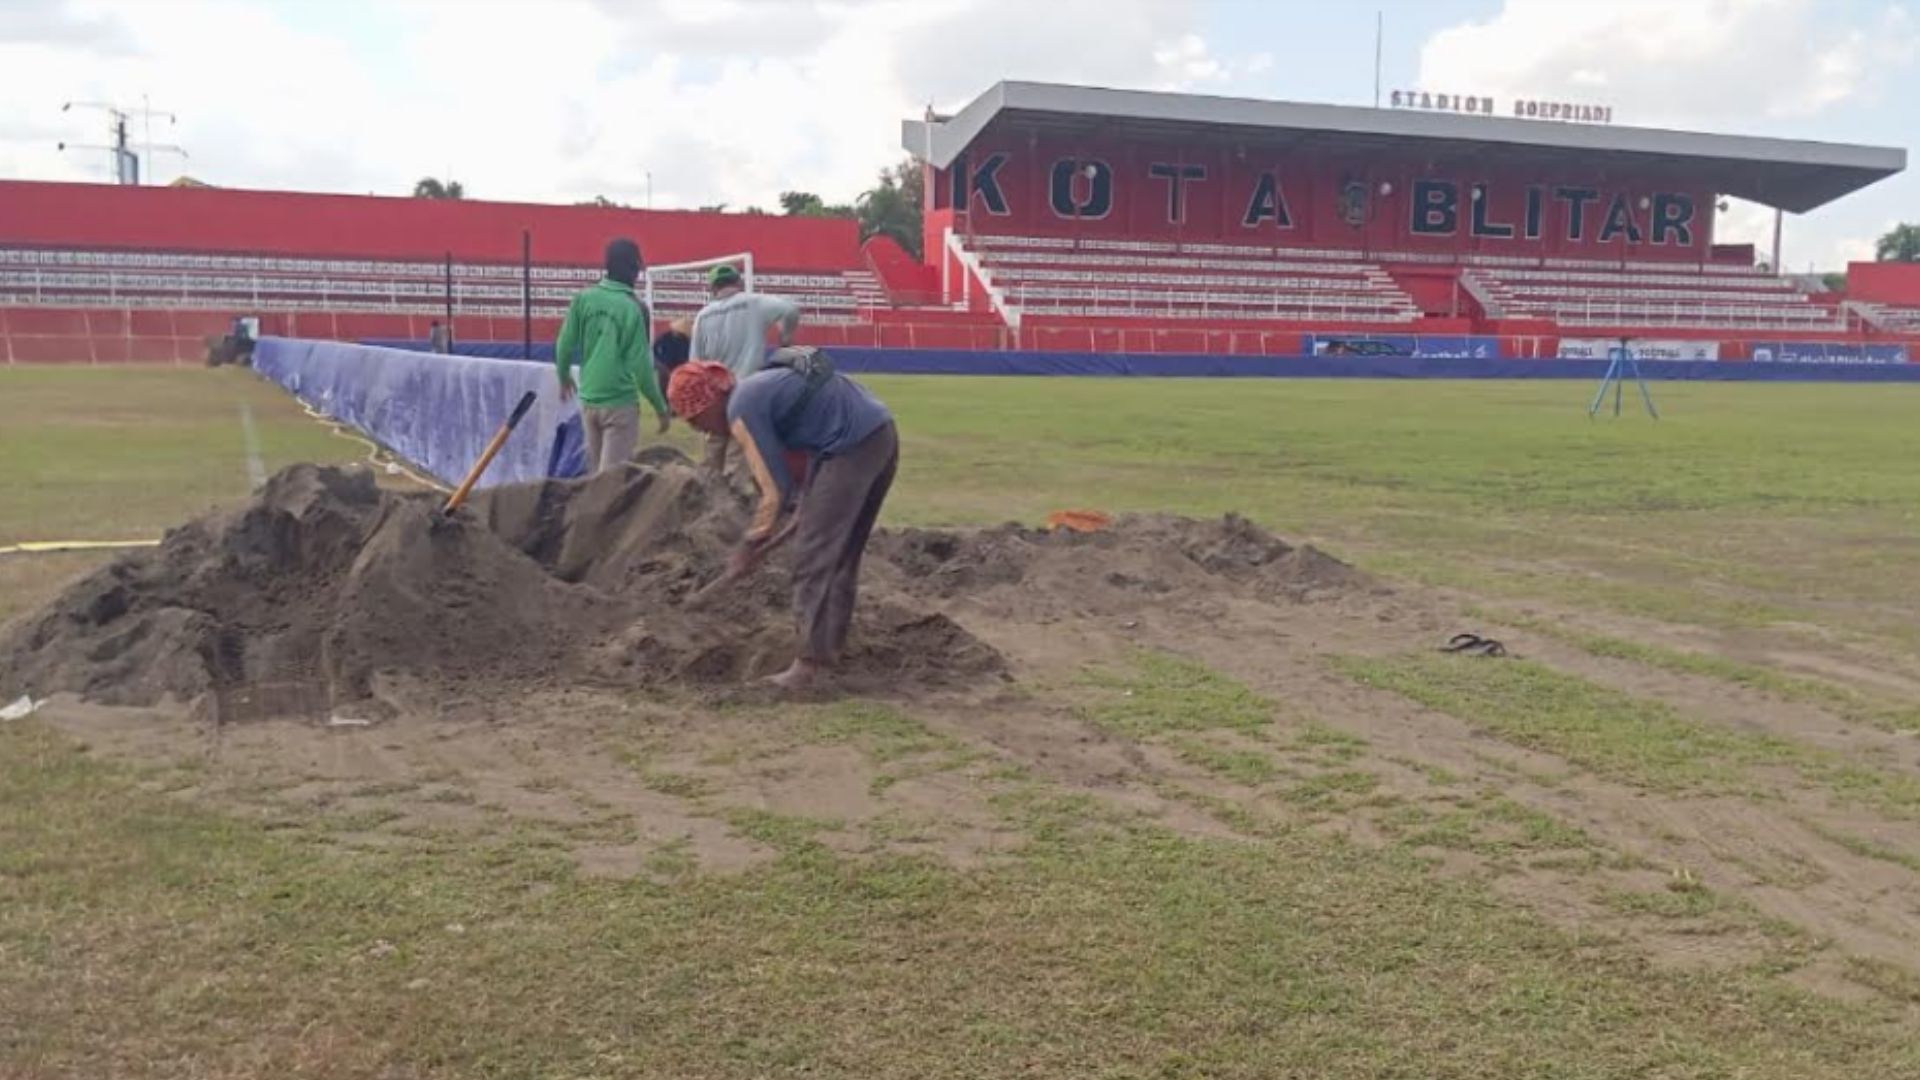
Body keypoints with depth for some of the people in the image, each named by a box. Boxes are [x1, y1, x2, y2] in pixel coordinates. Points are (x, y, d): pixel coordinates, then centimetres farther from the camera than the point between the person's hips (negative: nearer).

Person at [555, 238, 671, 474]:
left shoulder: (583, 298, 1)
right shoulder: (634, 307, -12)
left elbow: (565, 345, 4)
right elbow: (640, 365, -13)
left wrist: (564, 377, 25)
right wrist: (661, 406, -2)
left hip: (588, 399, 6)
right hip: (620, 401, -5)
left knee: (595, 471, 18)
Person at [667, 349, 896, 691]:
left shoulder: (741, 409, -6)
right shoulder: (761, 389, 22)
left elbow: (777, 488, -7)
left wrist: (750, 548, 5)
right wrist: (786, 531, 22)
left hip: (853, 447, -10)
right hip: (882, 434, 10)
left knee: (813, 554, -3)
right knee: (843, 552, 19)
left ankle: (811, 661, -1)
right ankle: (832, 646, 28)